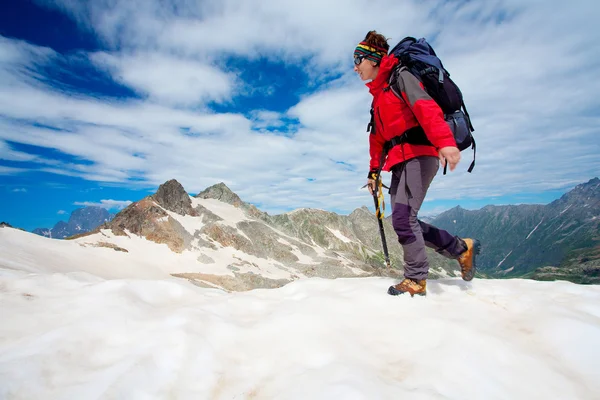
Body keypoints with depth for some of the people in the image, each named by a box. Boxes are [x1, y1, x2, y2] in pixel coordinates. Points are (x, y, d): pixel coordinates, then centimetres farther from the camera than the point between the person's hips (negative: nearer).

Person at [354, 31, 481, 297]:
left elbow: (425, 106, -19)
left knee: (403, 217, -16)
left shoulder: (400, 76, -1)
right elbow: (378, 137, 26)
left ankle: (416, 280, -4)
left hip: (418, 153, -9)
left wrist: (444, 141, -34)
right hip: (400, 161, 9)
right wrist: (374, 170, 22)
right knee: (404, 220, 2)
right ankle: (462, 248, 16)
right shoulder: (378, 94, 25)